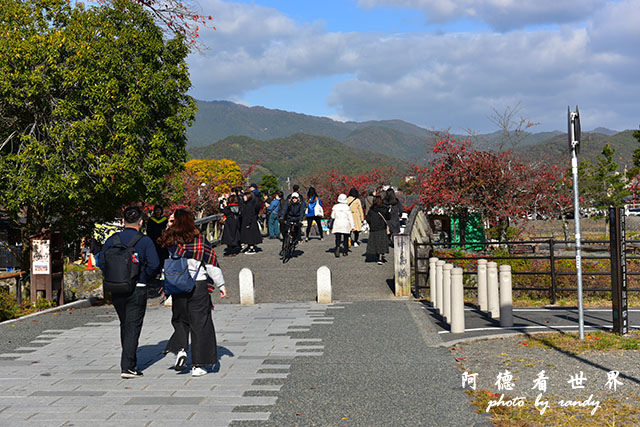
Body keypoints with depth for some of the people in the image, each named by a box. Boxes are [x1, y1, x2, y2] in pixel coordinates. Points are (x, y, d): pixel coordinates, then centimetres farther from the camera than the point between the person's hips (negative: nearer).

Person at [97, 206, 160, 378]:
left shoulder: (113, 240, 2)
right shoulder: (145, 241, -8)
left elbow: (101, 261, -2)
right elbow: (154, 264, -16)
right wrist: (144, 277, 2)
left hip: (116, 290, 4)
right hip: (137, 290, -4)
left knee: (125, 325, 19)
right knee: (133, 327, -1)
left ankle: (130, 362, 29)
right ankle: (128, 367, -5)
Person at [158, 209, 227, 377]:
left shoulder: (169, 242, -2)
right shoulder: (200, 241, -8)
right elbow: (212, 265, -5)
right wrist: (221, 285, 4)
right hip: (199, 287, -2)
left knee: (180, 320, 21)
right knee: (200, 324, 5)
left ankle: (180, 349, -2)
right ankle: (197, 365, 5)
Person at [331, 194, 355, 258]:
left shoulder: (335, 207, -2)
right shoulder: (347, 207, -7)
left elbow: (332, 216, 5)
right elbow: (350, 217, -6)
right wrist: (352, 226, -1)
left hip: (337, 224, 1)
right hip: (345, 225, -1)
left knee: (337, 239, 1)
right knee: (345, 238, 14)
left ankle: (337, 248, -23)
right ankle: (345, 251, 18)